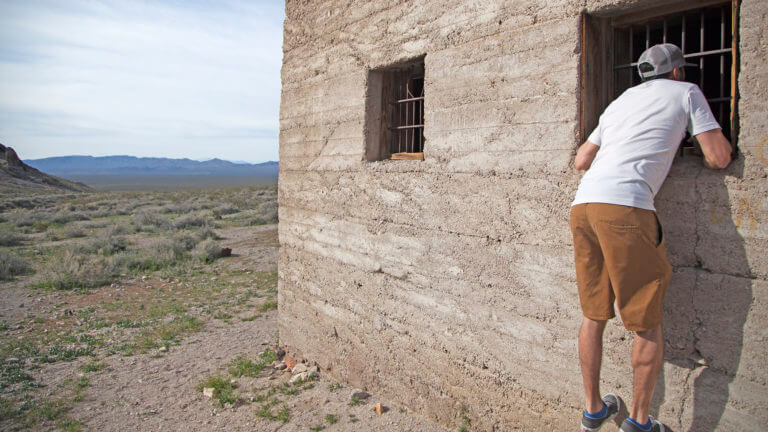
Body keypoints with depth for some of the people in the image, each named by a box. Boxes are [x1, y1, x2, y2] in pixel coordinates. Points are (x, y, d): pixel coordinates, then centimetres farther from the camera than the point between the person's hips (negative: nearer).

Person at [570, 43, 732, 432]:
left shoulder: (620, 101, 29)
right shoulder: (685, 92, 16)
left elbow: (581, 161, 28)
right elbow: (720, 157, 10)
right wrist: (708, 152, 33)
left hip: (583, 203, 6)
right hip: (625, 206, -6)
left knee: (593, 315, 15)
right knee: (647, 323, 7)